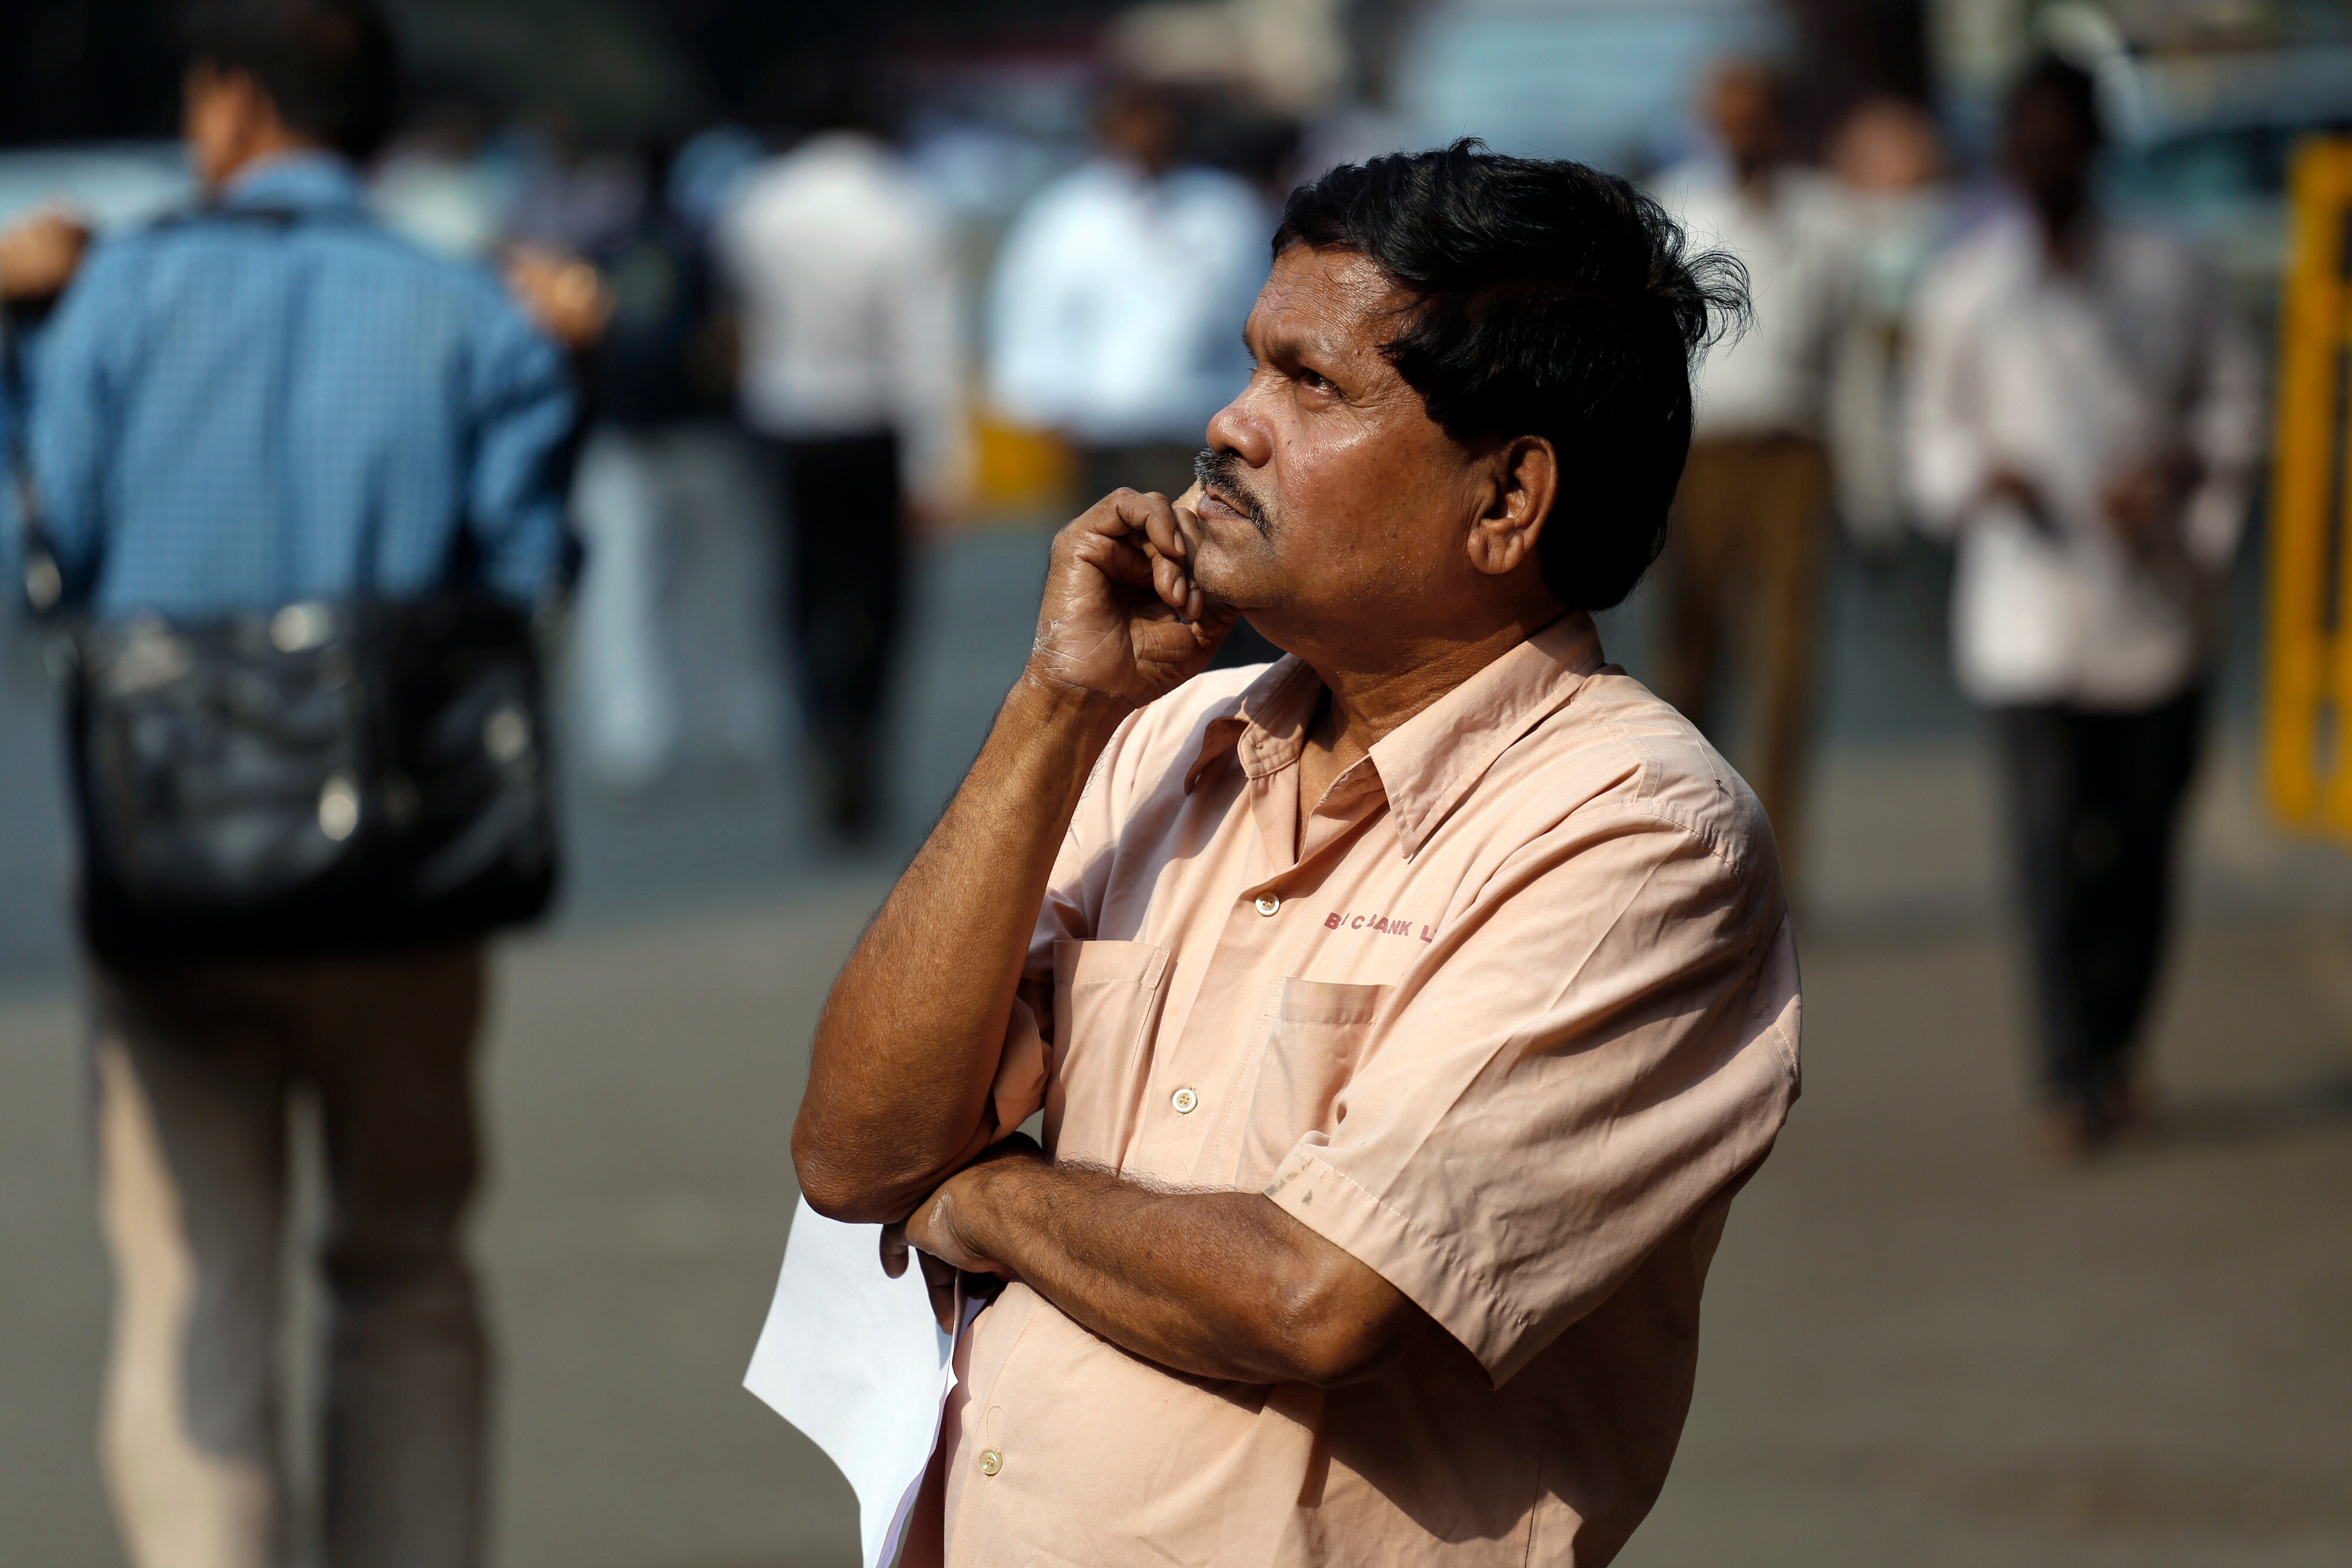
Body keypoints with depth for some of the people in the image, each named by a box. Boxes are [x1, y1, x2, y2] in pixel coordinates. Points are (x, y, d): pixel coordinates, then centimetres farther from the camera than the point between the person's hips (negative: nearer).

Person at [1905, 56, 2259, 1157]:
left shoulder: (2168, 274, 5)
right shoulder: (1964, 288, 5)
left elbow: (2232, 401, 9)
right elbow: (1936, 426, 9)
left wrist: (2179, 470, -10)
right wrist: (1983, 476, -12)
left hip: (2155, 600, 2)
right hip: (2031, 603, -2)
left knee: (2143, 833, 6)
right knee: (2054, 836, -11)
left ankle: (2112, 1043, 23)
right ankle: (2073, 1077, -9)